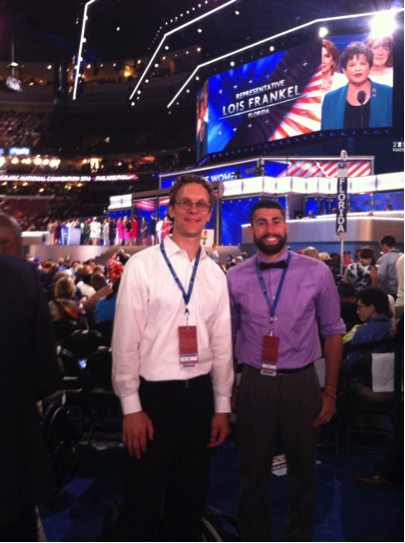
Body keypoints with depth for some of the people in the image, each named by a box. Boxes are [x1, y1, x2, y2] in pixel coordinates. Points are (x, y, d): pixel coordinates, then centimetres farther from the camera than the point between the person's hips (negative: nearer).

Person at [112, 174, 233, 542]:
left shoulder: (215, 274, 6)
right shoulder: (142, 265, -7)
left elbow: (222, 344, 8)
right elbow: (126, 340, -9)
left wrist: (222, 406, 7)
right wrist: (131, 407, -11)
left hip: (200, 393, 4)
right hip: (154, 395, -4)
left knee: (192, 497, 19)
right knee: (145, 498, 10)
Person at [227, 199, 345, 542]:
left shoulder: (317, 273, -6)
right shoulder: (235, 278, -2)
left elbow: (333, 331, 1)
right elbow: (228, 336, 9)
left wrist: (331, 391, 0)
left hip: (301, 384, 0)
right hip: (254, 385, 1)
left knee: (303, 473, 18)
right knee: (254, 474, 15)